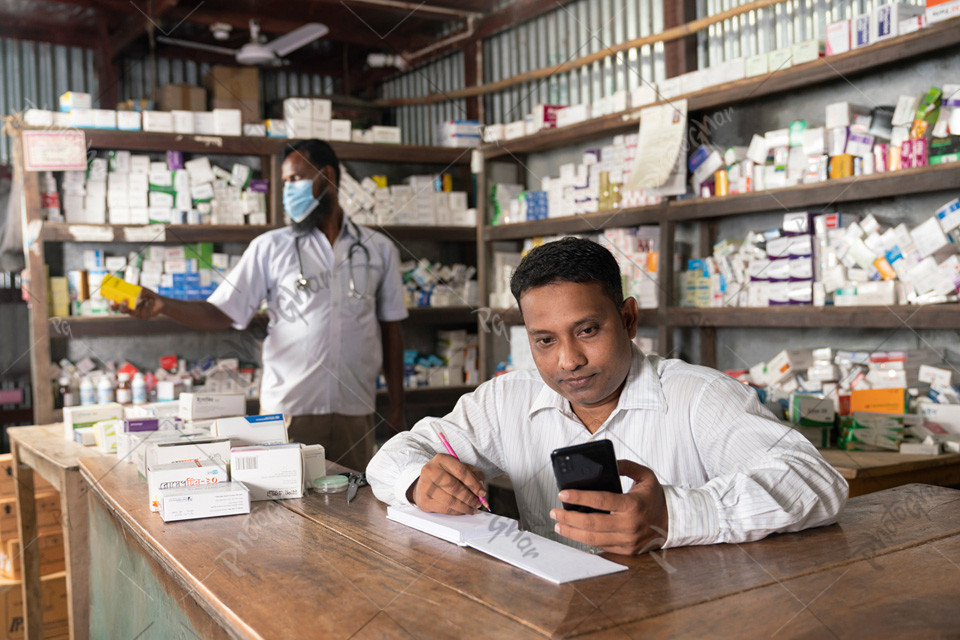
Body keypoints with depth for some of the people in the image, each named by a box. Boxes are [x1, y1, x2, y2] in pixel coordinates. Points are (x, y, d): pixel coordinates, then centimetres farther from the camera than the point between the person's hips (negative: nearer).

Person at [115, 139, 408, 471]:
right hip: (289, 409, -1)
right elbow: (223, 313, 0)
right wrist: (163, 305, -17)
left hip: (355, 410, 1)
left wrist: (397, 407, 8)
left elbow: (390, 330, 10)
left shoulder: (379, 250, 8)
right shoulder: (270, 247, 5)